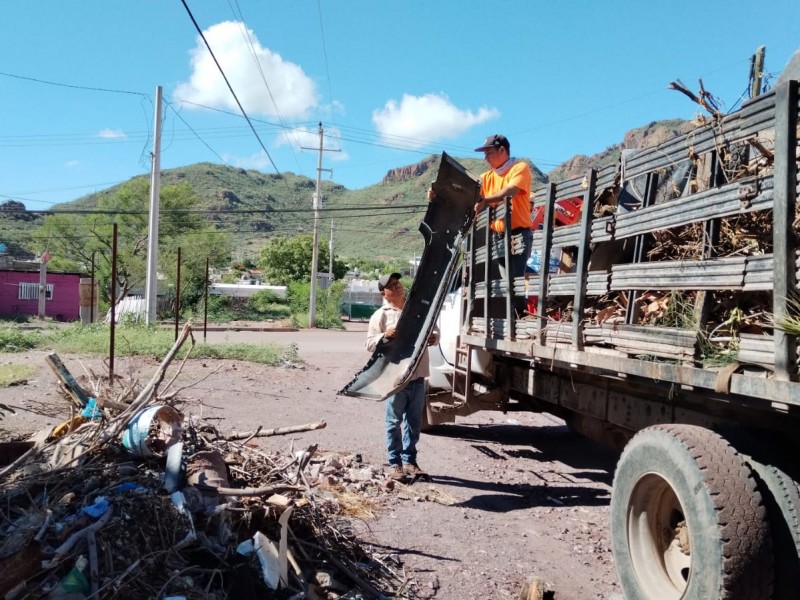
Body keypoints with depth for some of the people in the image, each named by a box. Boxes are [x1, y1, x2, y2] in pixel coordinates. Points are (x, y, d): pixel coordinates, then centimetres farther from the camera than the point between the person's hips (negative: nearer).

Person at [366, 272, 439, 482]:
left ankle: (410, 461, 26)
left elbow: (434, 329, 15)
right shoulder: (381, 315, -3)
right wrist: (385, 335, -23)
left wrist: (434, 337, -9)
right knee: (395, 422, 4)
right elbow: (370, 344, -5)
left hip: (418, 375, 4)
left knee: (414, 421, 13)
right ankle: (395, 464, 13)